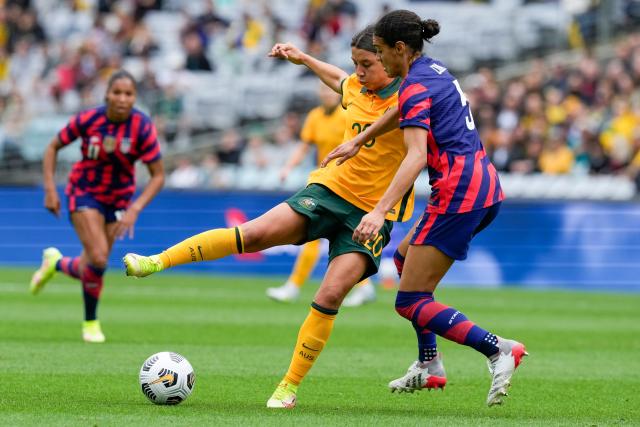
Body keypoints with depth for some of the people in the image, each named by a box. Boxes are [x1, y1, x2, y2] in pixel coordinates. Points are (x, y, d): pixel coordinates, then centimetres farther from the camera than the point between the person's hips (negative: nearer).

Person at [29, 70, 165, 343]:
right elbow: (53, 148, -3)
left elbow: (158, 175, -14)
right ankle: (91, 322, 6)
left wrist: (135, 209, -25)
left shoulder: (143, 128, -20)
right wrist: (50, 189, -12)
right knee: (98, 259, -20)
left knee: (91, 268, 6)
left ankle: (56, 264, 40)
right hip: (84, 193, -2)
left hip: (119, 198, 2)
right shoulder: (88, 120, -19)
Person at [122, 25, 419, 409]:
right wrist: (302, 58, 40)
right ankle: (157, 262, -13)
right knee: (254, 234, -16)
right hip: (330, 189, 4)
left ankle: (289, 387, -6)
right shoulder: (357, 89, 8)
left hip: (372, 214, -4)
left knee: (331, 295, -17)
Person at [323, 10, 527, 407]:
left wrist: (380, 211, -32)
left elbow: (416, 156, -25)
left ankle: (498, 349, -20)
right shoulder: (434, 70, 14)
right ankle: (429, 365, 21)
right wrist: (357, 142, 36)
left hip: (459, 192, -10)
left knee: (410, 303, -6)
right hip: (485, 185, 10)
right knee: (405, 256, 27)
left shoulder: (416, 87, -13)